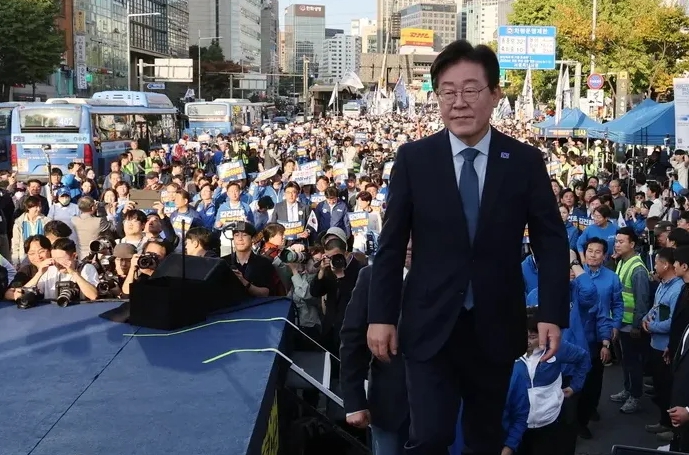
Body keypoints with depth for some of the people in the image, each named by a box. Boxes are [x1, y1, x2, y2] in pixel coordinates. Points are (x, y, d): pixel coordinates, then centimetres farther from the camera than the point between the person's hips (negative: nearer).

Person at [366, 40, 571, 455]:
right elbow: (391, 244, 0)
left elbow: (552, 242, 2)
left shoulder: (525, 162, -2)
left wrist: (553, 314, -7)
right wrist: (382, 316, -3)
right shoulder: (413, 159, -3)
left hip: (496, 326, 1)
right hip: (431, 325, -1)